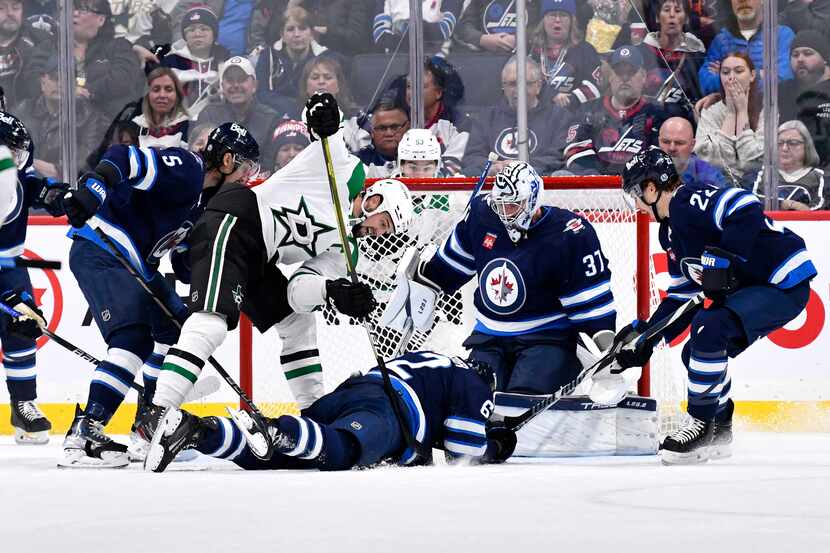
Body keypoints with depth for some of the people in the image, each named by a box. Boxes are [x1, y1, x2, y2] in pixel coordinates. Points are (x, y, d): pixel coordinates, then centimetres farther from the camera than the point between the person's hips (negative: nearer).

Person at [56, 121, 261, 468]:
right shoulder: (184, 167, -13)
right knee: (134, 335, -23)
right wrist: (92, 189, -39)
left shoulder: (205, 198, 18)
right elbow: (124, 159, -26)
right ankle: (83, 434, -28)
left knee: (175, 327, 16)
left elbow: (184, 258, 25)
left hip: (134, 264, 11)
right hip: (100, 253, -11)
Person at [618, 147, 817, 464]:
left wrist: (725, 261, -29)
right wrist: (646, 336, 14)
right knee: (695, 354, 11)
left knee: (708, 329, -25)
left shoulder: (687, 203, -16)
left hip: (786, 283, -11)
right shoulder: (671, 232, 16)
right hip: (749, 289, 11)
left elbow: (745, 209, -32)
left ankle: (702, 424, -14)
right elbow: (681, 296, 21)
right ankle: (719, 430, 24)